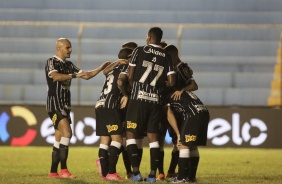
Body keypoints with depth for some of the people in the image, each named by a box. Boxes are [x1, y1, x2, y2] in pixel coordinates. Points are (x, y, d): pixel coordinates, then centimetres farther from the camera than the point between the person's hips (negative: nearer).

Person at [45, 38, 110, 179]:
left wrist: (102, 67, 7)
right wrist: (75, 75, -31)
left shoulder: (68, 65, 17)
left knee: (59, 140, 9)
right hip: (54, 104, -9)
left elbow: (86, 75, 19)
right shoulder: (52, 62, -7)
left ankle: (53, 172, 13)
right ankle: (63, 170, -24)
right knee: (67, 132, -21)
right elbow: (55, 76, -27)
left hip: (65, 105, 9)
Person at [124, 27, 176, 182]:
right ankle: (152, 174, 4)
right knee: (152, 136, 8)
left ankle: (136, 172, -3)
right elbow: (171, 82, 2)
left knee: (131, 134, 4)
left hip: (138, 99, -3)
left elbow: (130, 76, 1)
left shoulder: (139, 51, 0)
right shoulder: (166, 57, 7)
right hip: (155, 100, 3)